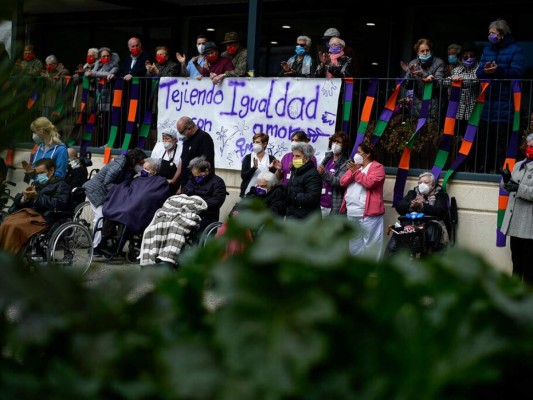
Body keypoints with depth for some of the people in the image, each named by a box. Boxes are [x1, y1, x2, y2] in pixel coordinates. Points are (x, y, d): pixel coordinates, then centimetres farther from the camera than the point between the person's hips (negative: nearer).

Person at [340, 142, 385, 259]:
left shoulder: (377, 167, -5)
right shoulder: (354, 166, 18)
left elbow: (370, 182, -21)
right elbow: (343, 182, 10)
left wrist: (357, 172, -12)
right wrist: (352, 172, -6)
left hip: (368, 213, -8)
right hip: (351, 213, 8)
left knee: (370, 243, -5)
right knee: (354, 242, 16)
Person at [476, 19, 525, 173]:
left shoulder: (515, 50, 0)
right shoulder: (487, 50, 18)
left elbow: (517, 73, -12)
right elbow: (479, 73, 10)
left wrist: (498, 70, -26)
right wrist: (485, 70, -14)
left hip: (504, 104, -6)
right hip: (486, 102, 6)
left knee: (501, 142, -4)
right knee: (483, 138, 9)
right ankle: (483, 169, 18)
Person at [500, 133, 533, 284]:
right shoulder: (519, 165, 15)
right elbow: (508, 187, 19)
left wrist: (519, 188, -24)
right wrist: (506, 180, -2)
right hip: (515, 220, 7)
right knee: (516, 260, 17)